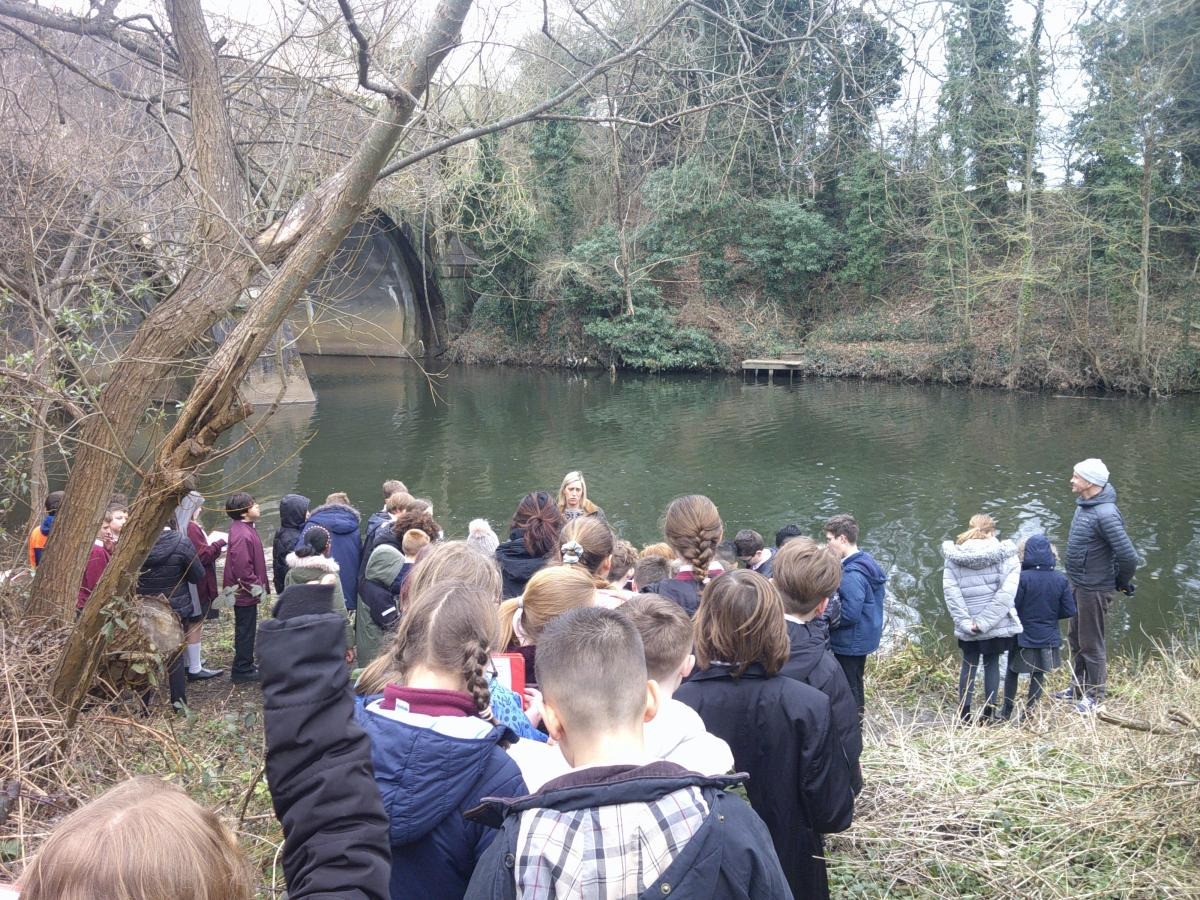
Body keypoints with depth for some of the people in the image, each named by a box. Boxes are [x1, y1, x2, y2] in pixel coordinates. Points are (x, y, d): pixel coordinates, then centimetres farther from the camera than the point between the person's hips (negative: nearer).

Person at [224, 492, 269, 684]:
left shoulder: (245, 529, 8)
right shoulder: (242, 535, -25)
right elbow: (242, 568, -27)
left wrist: (261, 587, 17)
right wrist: (258, 588, -17)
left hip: (245, 591, 10)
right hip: (245, 592, -10)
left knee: (246, 630, 19)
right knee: (245, 631, 2)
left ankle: (246, 665, 31)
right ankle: (242, 670, 12)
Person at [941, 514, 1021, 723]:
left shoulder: (953, 557, -3)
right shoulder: (1004, 555, -6)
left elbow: (950, 591, -10)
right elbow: (1006, 592, -15)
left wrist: (965, 621, -10)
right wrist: (986, 622, -16)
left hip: (967, 628, 1)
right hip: (997, 625, -1)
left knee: (969, 664, 13)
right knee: (992, 663, 13)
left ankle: (964, 713, 15)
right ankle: (989, 712, 18)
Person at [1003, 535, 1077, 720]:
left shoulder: (1022, 578, -19)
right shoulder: (1061, 580, -7)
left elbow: (1012, 608, -16)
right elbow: (1069, 611, -3)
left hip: (1023, 637, -2)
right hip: (1048, 639, 2)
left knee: (1012, 672, 15)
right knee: (1038, 676, 14)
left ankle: (1006, 712, 19)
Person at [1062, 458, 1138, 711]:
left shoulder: (1105, 514, -27)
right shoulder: (1084, 504, 2)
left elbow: (1129, 557, -28)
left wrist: (1122, 582, -11)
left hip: (1094, 590, -9)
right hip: (1078, 584, 9)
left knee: (1091, 644, 6)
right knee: (1076, 638, 21)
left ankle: (1094, 697, 23)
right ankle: (1078, 689, 38)